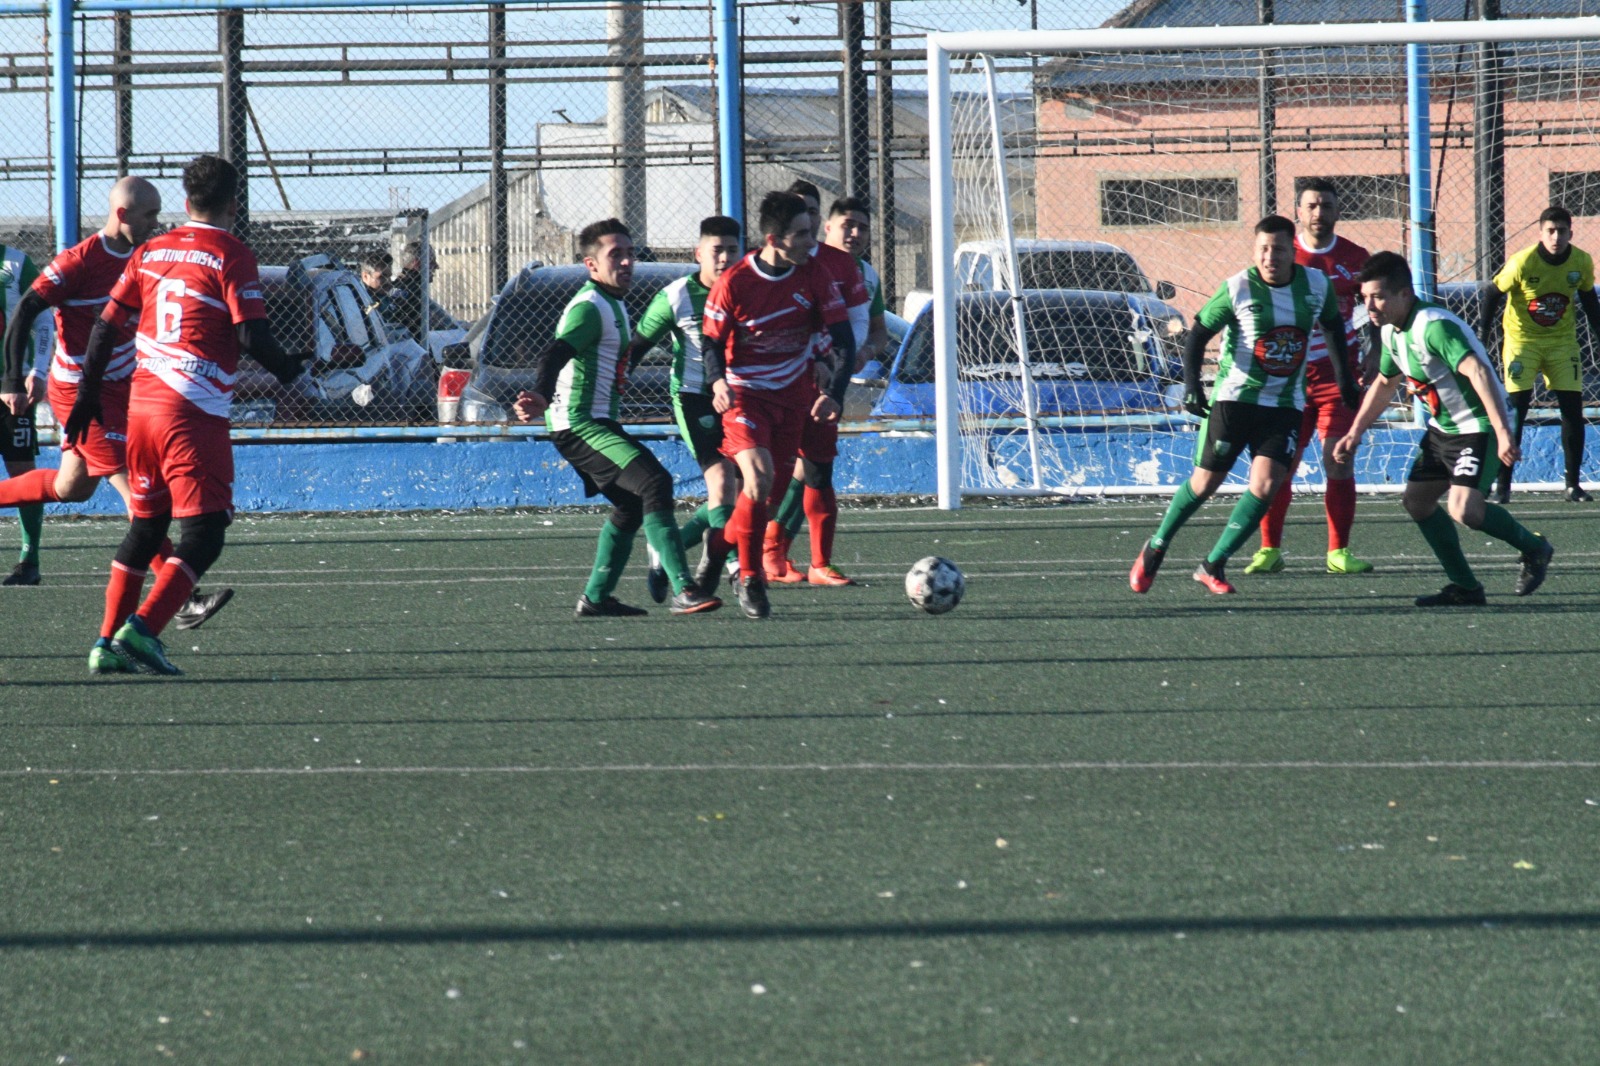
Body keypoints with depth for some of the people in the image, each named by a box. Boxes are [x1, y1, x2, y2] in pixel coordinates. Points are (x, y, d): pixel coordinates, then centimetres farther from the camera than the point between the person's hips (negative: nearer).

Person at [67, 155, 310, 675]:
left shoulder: (150, 252, 12)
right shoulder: (231, 256, -6)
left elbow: (106, 326, 13)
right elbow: (251, 336, -14)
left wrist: (88, 394, 21)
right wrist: (287, 367, 5)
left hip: (141, 403, 7)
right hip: (194, 413, -7)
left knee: (145, 527, 18)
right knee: (203, 535, -5)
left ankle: (108, 642, 16)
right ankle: (142, 630, -21)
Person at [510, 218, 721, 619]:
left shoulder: (613, 305, 18)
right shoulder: (590, 307, -15)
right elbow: (554, 355, -30)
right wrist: (542, 399, -45)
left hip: (597, 422, 11)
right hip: (580, 424, -11)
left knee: (631, 504, 19)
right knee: (655, 482, -23)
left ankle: (596, 597, 26)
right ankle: (683, 590, -31)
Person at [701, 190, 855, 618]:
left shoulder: (814, 275, -7)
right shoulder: (733, 283, -15)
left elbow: (843, 339, -4)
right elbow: (712, 343, -4)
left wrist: (833, 393, -17)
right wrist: (719, 382, -24)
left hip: (792, 396, 4)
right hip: (744, 393, -4)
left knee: (774, 491, 5)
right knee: (759, 474, -24)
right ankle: (750, 578, -10)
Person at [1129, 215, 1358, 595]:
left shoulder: (1316, 285, -2)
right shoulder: (1238, 289, -13)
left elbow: (1334, 325, 18)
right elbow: (1198, 333, -5)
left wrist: (1344, 376, 19)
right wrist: (1191, 383, -17)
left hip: (1285, 403, 2)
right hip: (1233, 396, -2)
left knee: (1266, 485, -13)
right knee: (1206, 481, 4)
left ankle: (1213, 565, -2)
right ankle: (1156, 548, 28)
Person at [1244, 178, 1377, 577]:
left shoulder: (1355, 258, 3)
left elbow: (1374, 314, 12)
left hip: (1339, 374, 0)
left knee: (1339, 461, -5)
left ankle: (1339, 552, 0)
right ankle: (1269, 550, 10)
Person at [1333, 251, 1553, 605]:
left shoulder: (1434, 327, -26)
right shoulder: (1392, 332, 5)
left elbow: (1478, 372, -36)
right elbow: (1384, 384, 24)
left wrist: (1502, 431, -44)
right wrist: (1354, 433, 25)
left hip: (1479, 426, -10)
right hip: (1443, 429, 10)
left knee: (1464, 509, -23)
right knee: (1416, 500, 9)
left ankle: (1534, 548, 3)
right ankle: (1465, 587, 17)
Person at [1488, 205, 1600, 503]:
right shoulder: (1522, 262, -20)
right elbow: (1493, 296, -10)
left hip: (1562, 341, 3)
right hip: (1522, 340, -3)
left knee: (1573, 409, -3)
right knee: (1516, 409, -12)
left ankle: (1573, 484, 7)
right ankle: (1503, 485, -6)